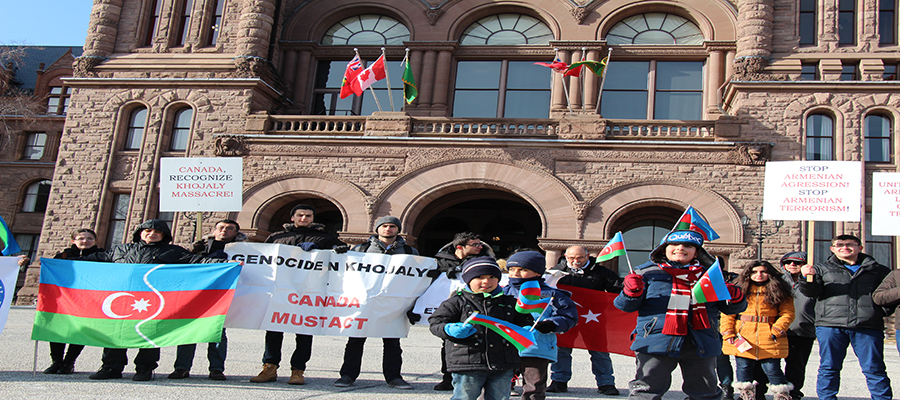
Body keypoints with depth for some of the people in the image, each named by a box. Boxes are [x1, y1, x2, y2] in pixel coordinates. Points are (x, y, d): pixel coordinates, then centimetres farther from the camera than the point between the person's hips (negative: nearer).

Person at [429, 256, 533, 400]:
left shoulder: (510, 302, 12)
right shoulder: (457, 302, 1)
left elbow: (524, 322, 20)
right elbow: (435, 323, -2)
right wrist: (450, 329, -23)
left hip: (503, 368, 3)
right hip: (466, 365, -3)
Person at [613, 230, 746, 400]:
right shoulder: (647, 272, 7)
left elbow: (730, 309, 16)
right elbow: (625, 306, 6)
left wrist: (735, 297, -6)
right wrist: (632, 292, -16)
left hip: (700, 344, 3)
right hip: (656, 340, -2)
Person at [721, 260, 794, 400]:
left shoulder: (779, 292, 7)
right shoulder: (740, 290, 8)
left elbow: (787, 314, 1)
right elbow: (727, 313, 4)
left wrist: (775, 331, -11)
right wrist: (728, 334, -7)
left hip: (769, 340, -1)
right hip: (742, 339, 2)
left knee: (772, 370, -3)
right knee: (743, 370, 5)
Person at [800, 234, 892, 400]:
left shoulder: (879, 271, 17)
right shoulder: (822, 268, 16)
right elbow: (812, 292, 5)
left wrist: (883, 310, -2)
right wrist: (809, 277, -15)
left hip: (868, 326, 0)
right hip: (830, 324, 0)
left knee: (874, 368, -1)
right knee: (829, 367, 2)